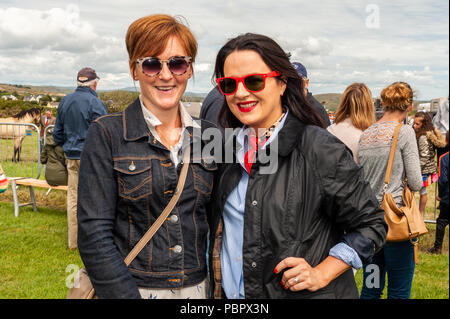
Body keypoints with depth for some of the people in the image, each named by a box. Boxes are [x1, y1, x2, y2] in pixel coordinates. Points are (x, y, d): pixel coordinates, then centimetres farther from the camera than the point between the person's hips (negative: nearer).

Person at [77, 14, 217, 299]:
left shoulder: (210, 137, 1)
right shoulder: (107, 134, -9)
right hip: (129, 286, -3)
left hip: (198, 287, 3)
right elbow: (94, 235, -12)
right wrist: (125, 295, -19)